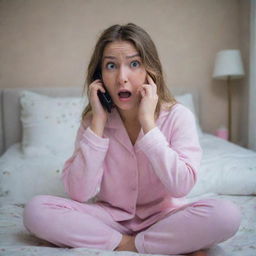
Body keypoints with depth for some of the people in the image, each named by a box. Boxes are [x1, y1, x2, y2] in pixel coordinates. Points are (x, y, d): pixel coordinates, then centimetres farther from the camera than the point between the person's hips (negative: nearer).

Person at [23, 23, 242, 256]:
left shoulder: (177, 116, -11)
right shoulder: (93, 120, -6)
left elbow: (181, 187, -23)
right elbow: (79, 193, -16)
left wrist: (148, 122, -25)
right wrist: (98, 123, -20)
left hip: (163, 217, -2)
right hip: (112, 217, 3)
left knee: (227, 214, -29)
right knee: (36, 209, -21)